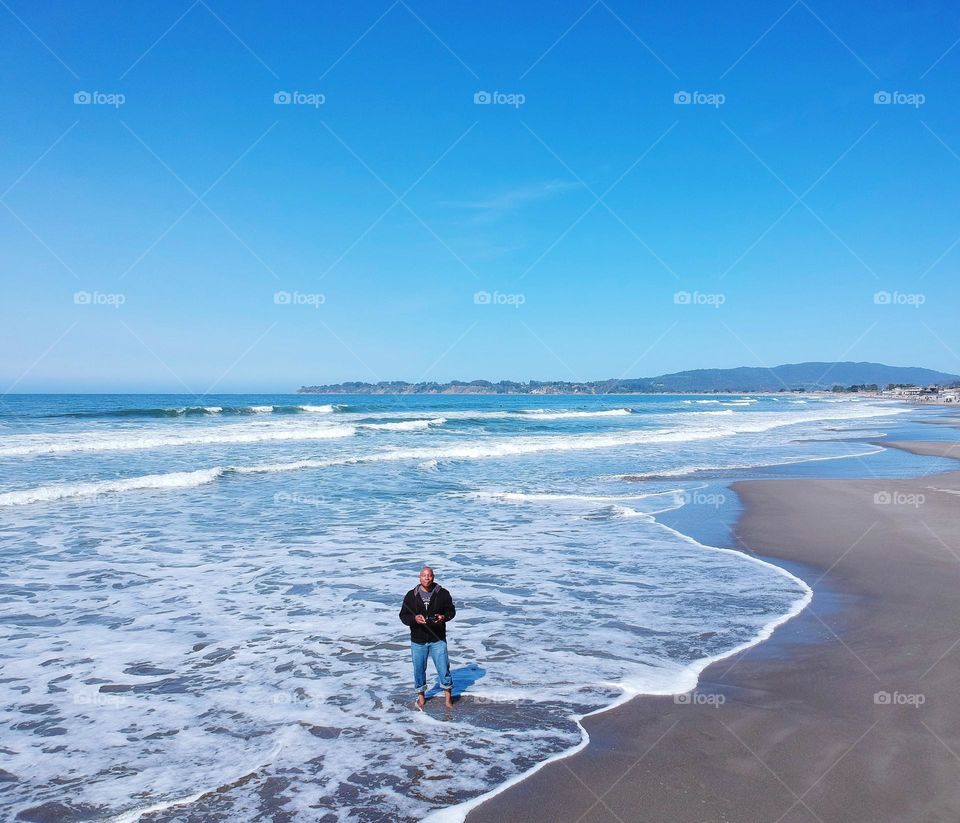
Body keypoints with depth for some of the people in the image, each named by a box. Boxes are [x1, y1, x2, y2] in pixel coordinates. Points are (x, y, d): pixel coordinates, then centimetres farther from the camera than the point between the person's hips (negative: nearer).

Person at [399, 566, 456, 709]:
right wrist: (414, 618, -20)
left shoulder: (443, 593, -3)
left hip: (438, 639, -1)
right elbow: (403, 616, 0)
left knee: (443, 667, 2)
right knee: (419, 669, 11)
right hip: (418, 640, 1)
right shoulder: (411, 595, -2)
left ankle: (448, 695, 21)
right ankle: (421, 695, 30)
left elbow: (451, 610, 6)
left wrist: (444, 617, -15)